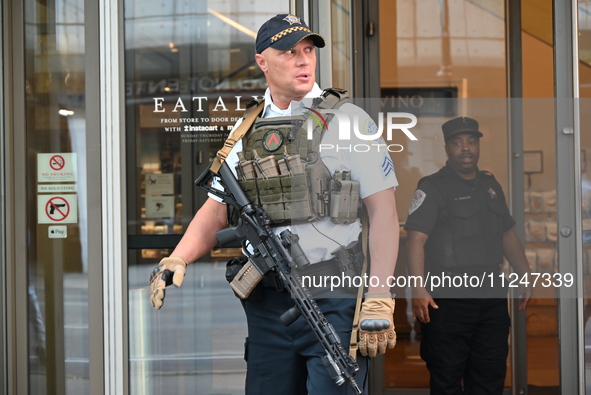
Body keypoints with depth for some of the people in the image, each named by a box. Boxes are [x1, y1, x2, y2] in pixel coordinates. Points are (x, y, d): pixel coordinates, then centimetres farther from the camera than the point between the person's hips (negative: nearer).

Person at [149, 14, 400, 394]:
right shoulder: (247, 133, 12)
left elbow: (383, 210, -7)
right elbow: (217, 210, 13)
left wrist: (379, 300, -14)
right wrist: (176, 260, -6)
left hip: (334, 302, -4)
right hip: (268, 303, 5)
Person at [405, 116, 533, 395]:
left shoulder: (490, 185, 15)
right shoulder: (432, 188, -6)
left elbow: (508, 235, 23)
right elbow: (416, 240, -15)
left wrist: (526, 276, 18)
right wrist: (419, 289, -25)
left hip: (493, 299, 6)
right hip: (447, 301, -6)